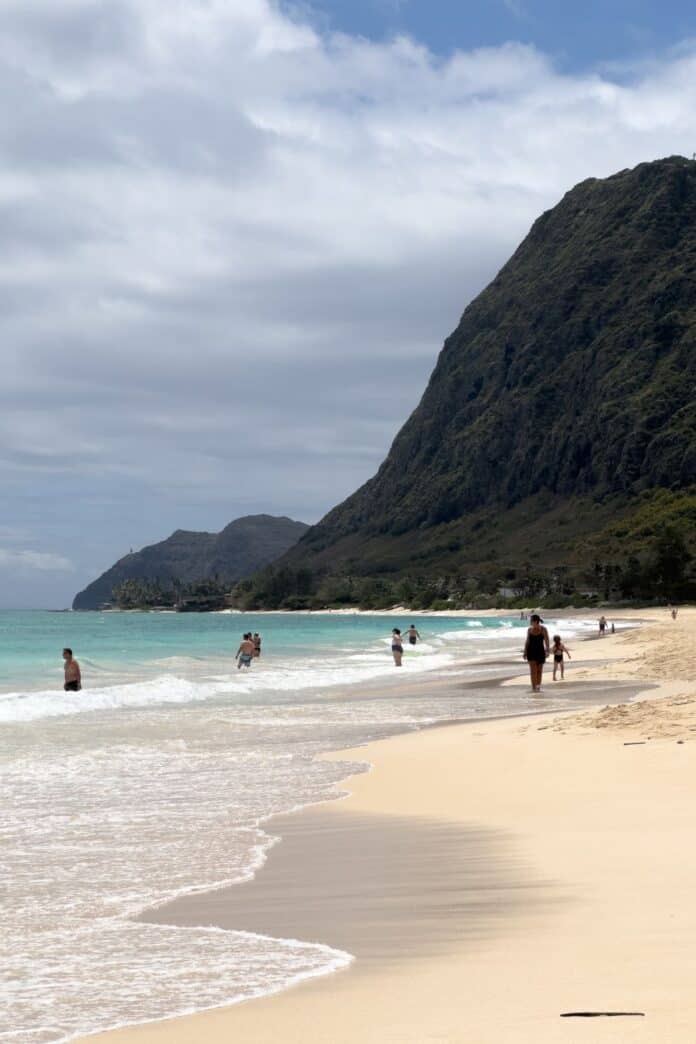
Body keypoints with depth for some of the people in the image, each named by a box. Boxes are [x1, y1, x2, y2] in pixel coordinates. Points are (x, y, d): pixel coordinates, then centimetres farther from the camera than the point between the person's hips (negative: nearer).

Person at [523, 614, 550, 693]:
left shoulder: (543, 629, -6)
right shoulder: (529, 629, 4)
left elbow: (546, 641, -9)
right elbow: (527, 641, 10)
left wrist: (547, 651, -19)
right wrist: (525, 652, 7)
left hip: (540, 651, -1)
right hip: (531, 651, 1)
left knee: (539, 670, 9)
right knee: (533, 670, -10)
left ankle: (538, 686, 21)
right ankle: (534, 687, -12)